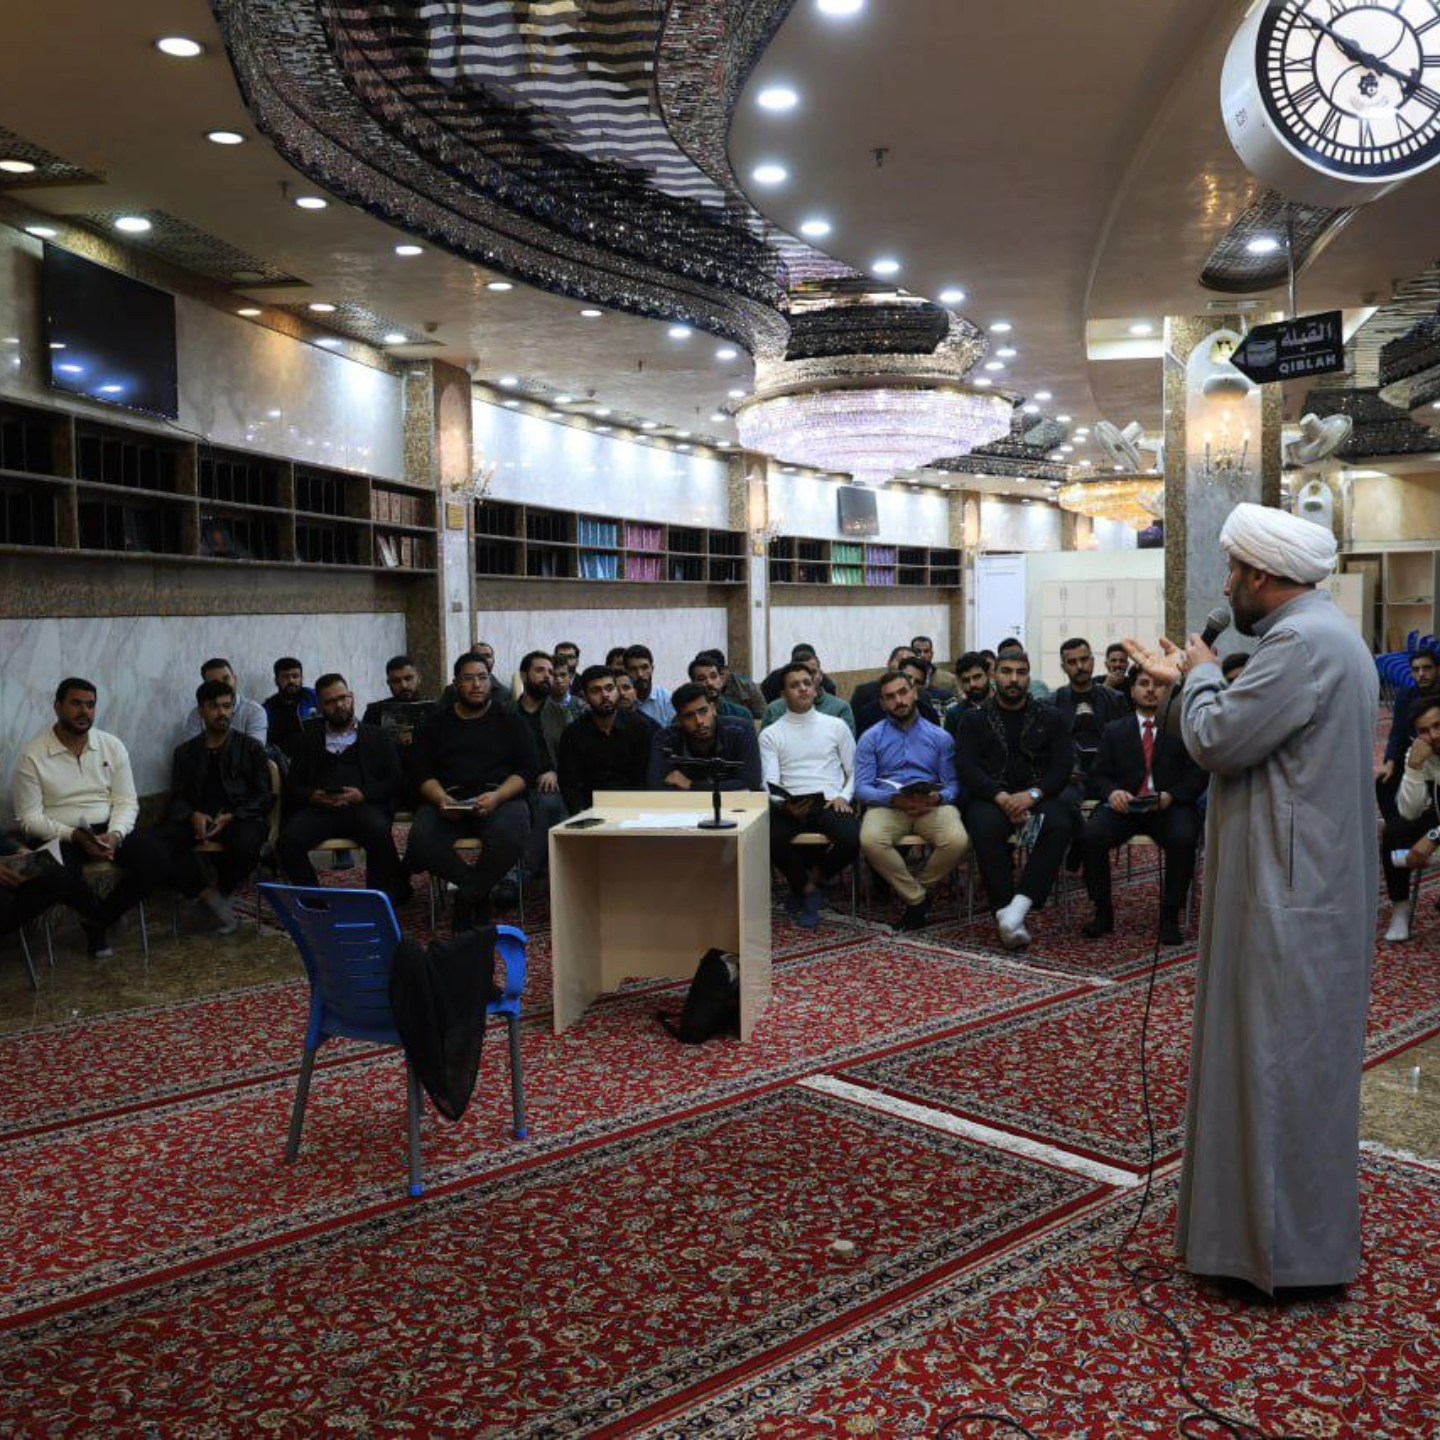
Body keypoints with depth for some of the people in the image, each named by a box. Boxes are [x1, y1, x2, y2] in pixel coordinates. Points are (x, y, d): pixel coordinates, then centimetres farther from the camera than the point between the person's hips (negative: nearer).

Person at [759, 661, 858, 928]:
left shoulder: (836, 726, 16)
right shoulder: (770, 734, 12)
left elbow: (854, 771, 15)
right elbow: (770, 783, 1)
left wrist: (844, 797, -5)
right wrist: (784, 804, -20)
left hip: (829, 802, 1)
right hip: (789, 806, -1)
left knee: (852, 838, -33)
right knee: (767, 838, -34)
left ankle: (812, 880, 2)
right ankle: (806, 887, -2)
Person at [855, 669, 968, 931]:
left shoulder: (940, 737, 15)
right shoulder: (871, 738, 12)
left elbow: (953, 785, 8)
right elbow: (861, 788, 1)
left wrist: (938, 798, -16)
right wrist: (894, 799, -17)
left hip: (932, 805, 1)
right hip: (887, 804, -1)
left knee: (958, 841, -31)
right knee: (870, 840, -35)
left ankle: (918, 889, -1)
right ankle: (917, 899, -13)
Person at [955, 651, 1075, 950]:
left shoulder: (1050, 717, 15)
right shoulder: (974, 719, 13)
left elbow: (1063, 765, 4)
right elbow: (967, 767, 0)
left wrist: (1033, 794, -15)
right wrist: (1002, 797, -18)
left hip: (1039, 796, 1)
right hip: (990, 797, -1)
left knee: (1060, 823, -33)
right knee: (985, 828, -36)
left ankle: (1019, 904, -37)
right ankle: (1006, 914, -33)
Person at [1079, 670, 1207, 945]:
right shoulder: (1114, 730, 17)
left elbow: (1198, 774, 3)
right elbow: (1098, 775, 11)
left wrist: (1171, 795, -16)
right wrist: (1112, 792, -13)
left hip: (1169, 806, -1)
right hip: (1124, 805, 1)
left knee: (1183, 838, -34)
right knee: (1090, 835, -28)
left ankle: (1170, 916, -15)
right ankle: (1103, 912, -10)